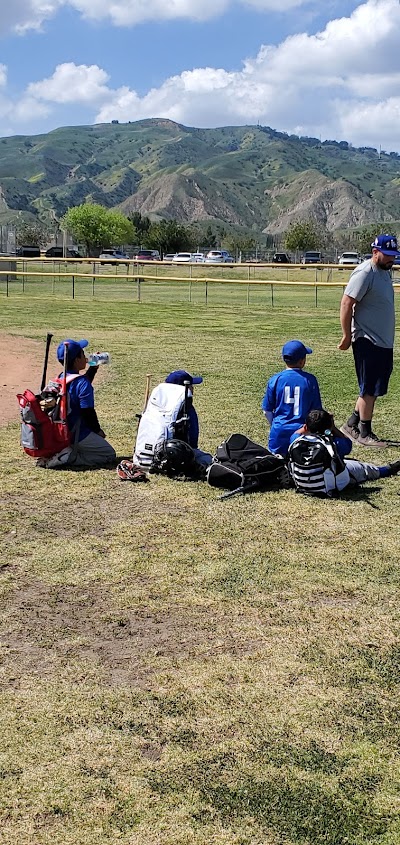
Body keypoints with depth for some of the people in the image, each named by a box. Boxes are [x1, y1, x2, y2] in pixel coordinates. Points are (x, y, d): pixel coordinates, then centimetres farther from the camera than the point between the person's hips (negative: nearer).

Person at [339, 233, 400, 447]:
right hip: (368, 341, -9)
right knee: (370, 389, -2)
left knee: (372, 388, 14)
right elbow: (346, 303, -20)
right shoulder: (365, 273, -17)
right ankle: (364, 434, 9)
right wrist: (347, 336, -20)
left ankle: (352, 425, 24)